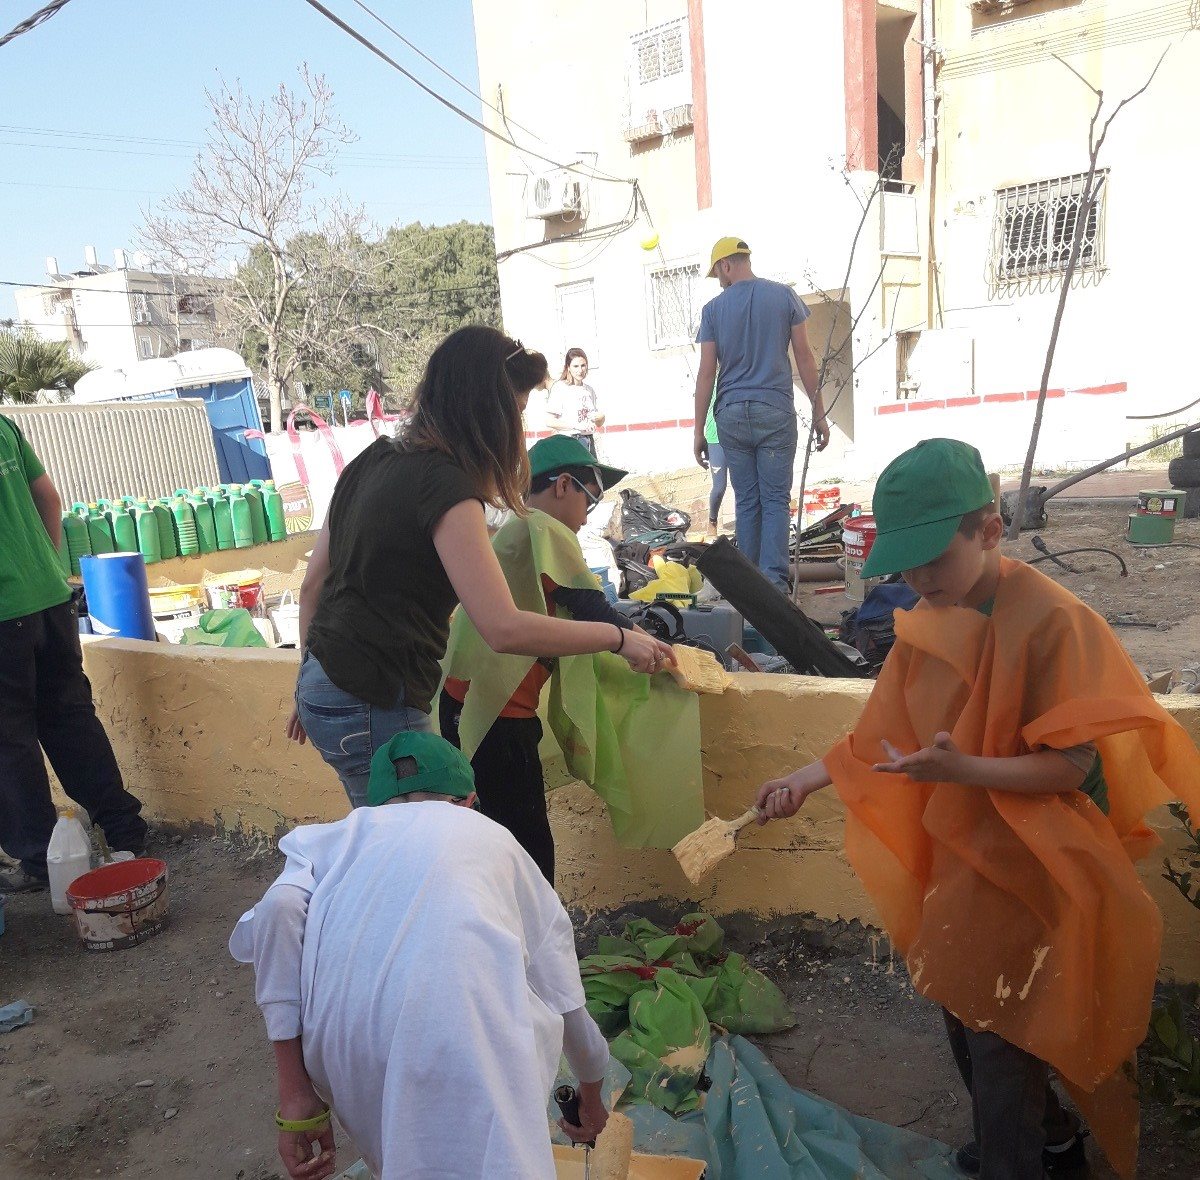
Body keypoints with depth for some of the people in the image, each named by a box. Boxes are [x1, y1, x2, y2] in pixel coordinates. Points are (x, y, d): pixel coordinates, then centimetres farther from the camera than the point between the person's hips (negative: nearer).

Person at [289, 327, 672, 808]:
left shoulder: (370, 462, 7)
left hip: (323, 683, 9)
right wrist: (619, 638, -13)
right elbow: (505, 629, -25)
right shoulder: (444, 485, -19)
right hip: (371, 712, -9)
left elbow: (313, 584, 14)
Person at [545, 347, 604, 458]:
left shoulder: (589, 390, 16)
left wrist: (600, 417, 1)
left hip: (589, 442, 7)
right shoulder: (560, 387, -4)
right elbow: (549, 421, -12)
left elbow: (599, 423, 24)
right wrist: (577, 426, -18)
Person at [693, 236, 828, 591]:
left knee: (746, 502, 8)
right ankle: (774, 582, -6)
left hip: (731, 415, 1)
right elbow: (804, 358, 2)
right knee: (776, 501, 1)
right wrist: (819, 413, 8)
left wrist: (699, 431, 5)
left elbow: (706, 373, 1)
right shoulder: (784, 296, 4)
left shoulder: (714, 308, 3)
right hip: (776, 412, -1)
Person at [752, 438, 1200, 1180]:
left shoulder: (1050, 621, -22)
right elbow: (889, 732, 7)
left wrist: (959, 769, -36)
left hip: (1025, 873, -7)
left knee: (999, 1042, 4)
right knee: (966, 1018, 21)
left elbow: (1071, 767, -22)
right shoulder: (930, 620, -2)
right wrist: (808, 779, -2)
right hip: (957, 859, 7)